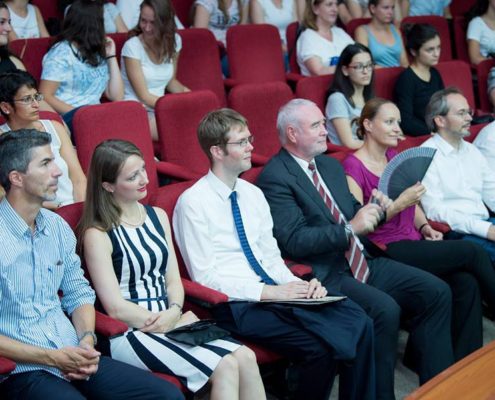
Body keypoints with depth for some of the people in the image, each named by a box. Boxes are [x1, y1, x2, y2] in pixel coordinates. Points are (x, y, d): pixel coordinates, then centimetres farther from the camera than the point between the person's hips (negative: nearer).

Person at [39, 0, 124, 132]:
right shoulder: (61, 53, -1)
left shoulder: (98, 54, 18)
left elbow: (116, 97, 10)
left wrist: (111, 56, 11)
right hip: (68, 117, -6)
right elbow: (45, 97, -8)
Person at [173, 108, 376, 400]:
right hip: (237, 306, -6)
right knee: (320, 348, -26)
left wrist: (300, 285, -6)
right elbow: (205, 277, -12)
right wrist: (269, 291, -17)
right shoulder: (193, 203, -8)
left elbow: (271, 256, 14)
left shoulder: (253, 194, 13)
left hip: (276, 292, 7)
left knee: (359, 323, -15)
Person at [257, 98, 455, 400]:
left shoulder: (331, 165, 17)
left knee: (436, 291, -3)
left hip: (363, 261, 9)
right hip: (325, 275, -8)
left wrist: (374, 209, 1)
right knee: (385, 309, -30)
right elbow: (294, 241, -19)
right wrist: (351, 228, -24)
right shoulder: (275, 178, -11)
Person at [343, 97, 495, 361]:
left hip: (414, 243, 7)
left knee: (467, 283, -19)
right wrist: (398, 205, -23)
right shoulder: (353, 167, -10)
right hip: (386, 251, -7)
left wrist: (425, 227, 2)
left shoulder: (395, 157, 14)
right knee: (473, 252, -14)